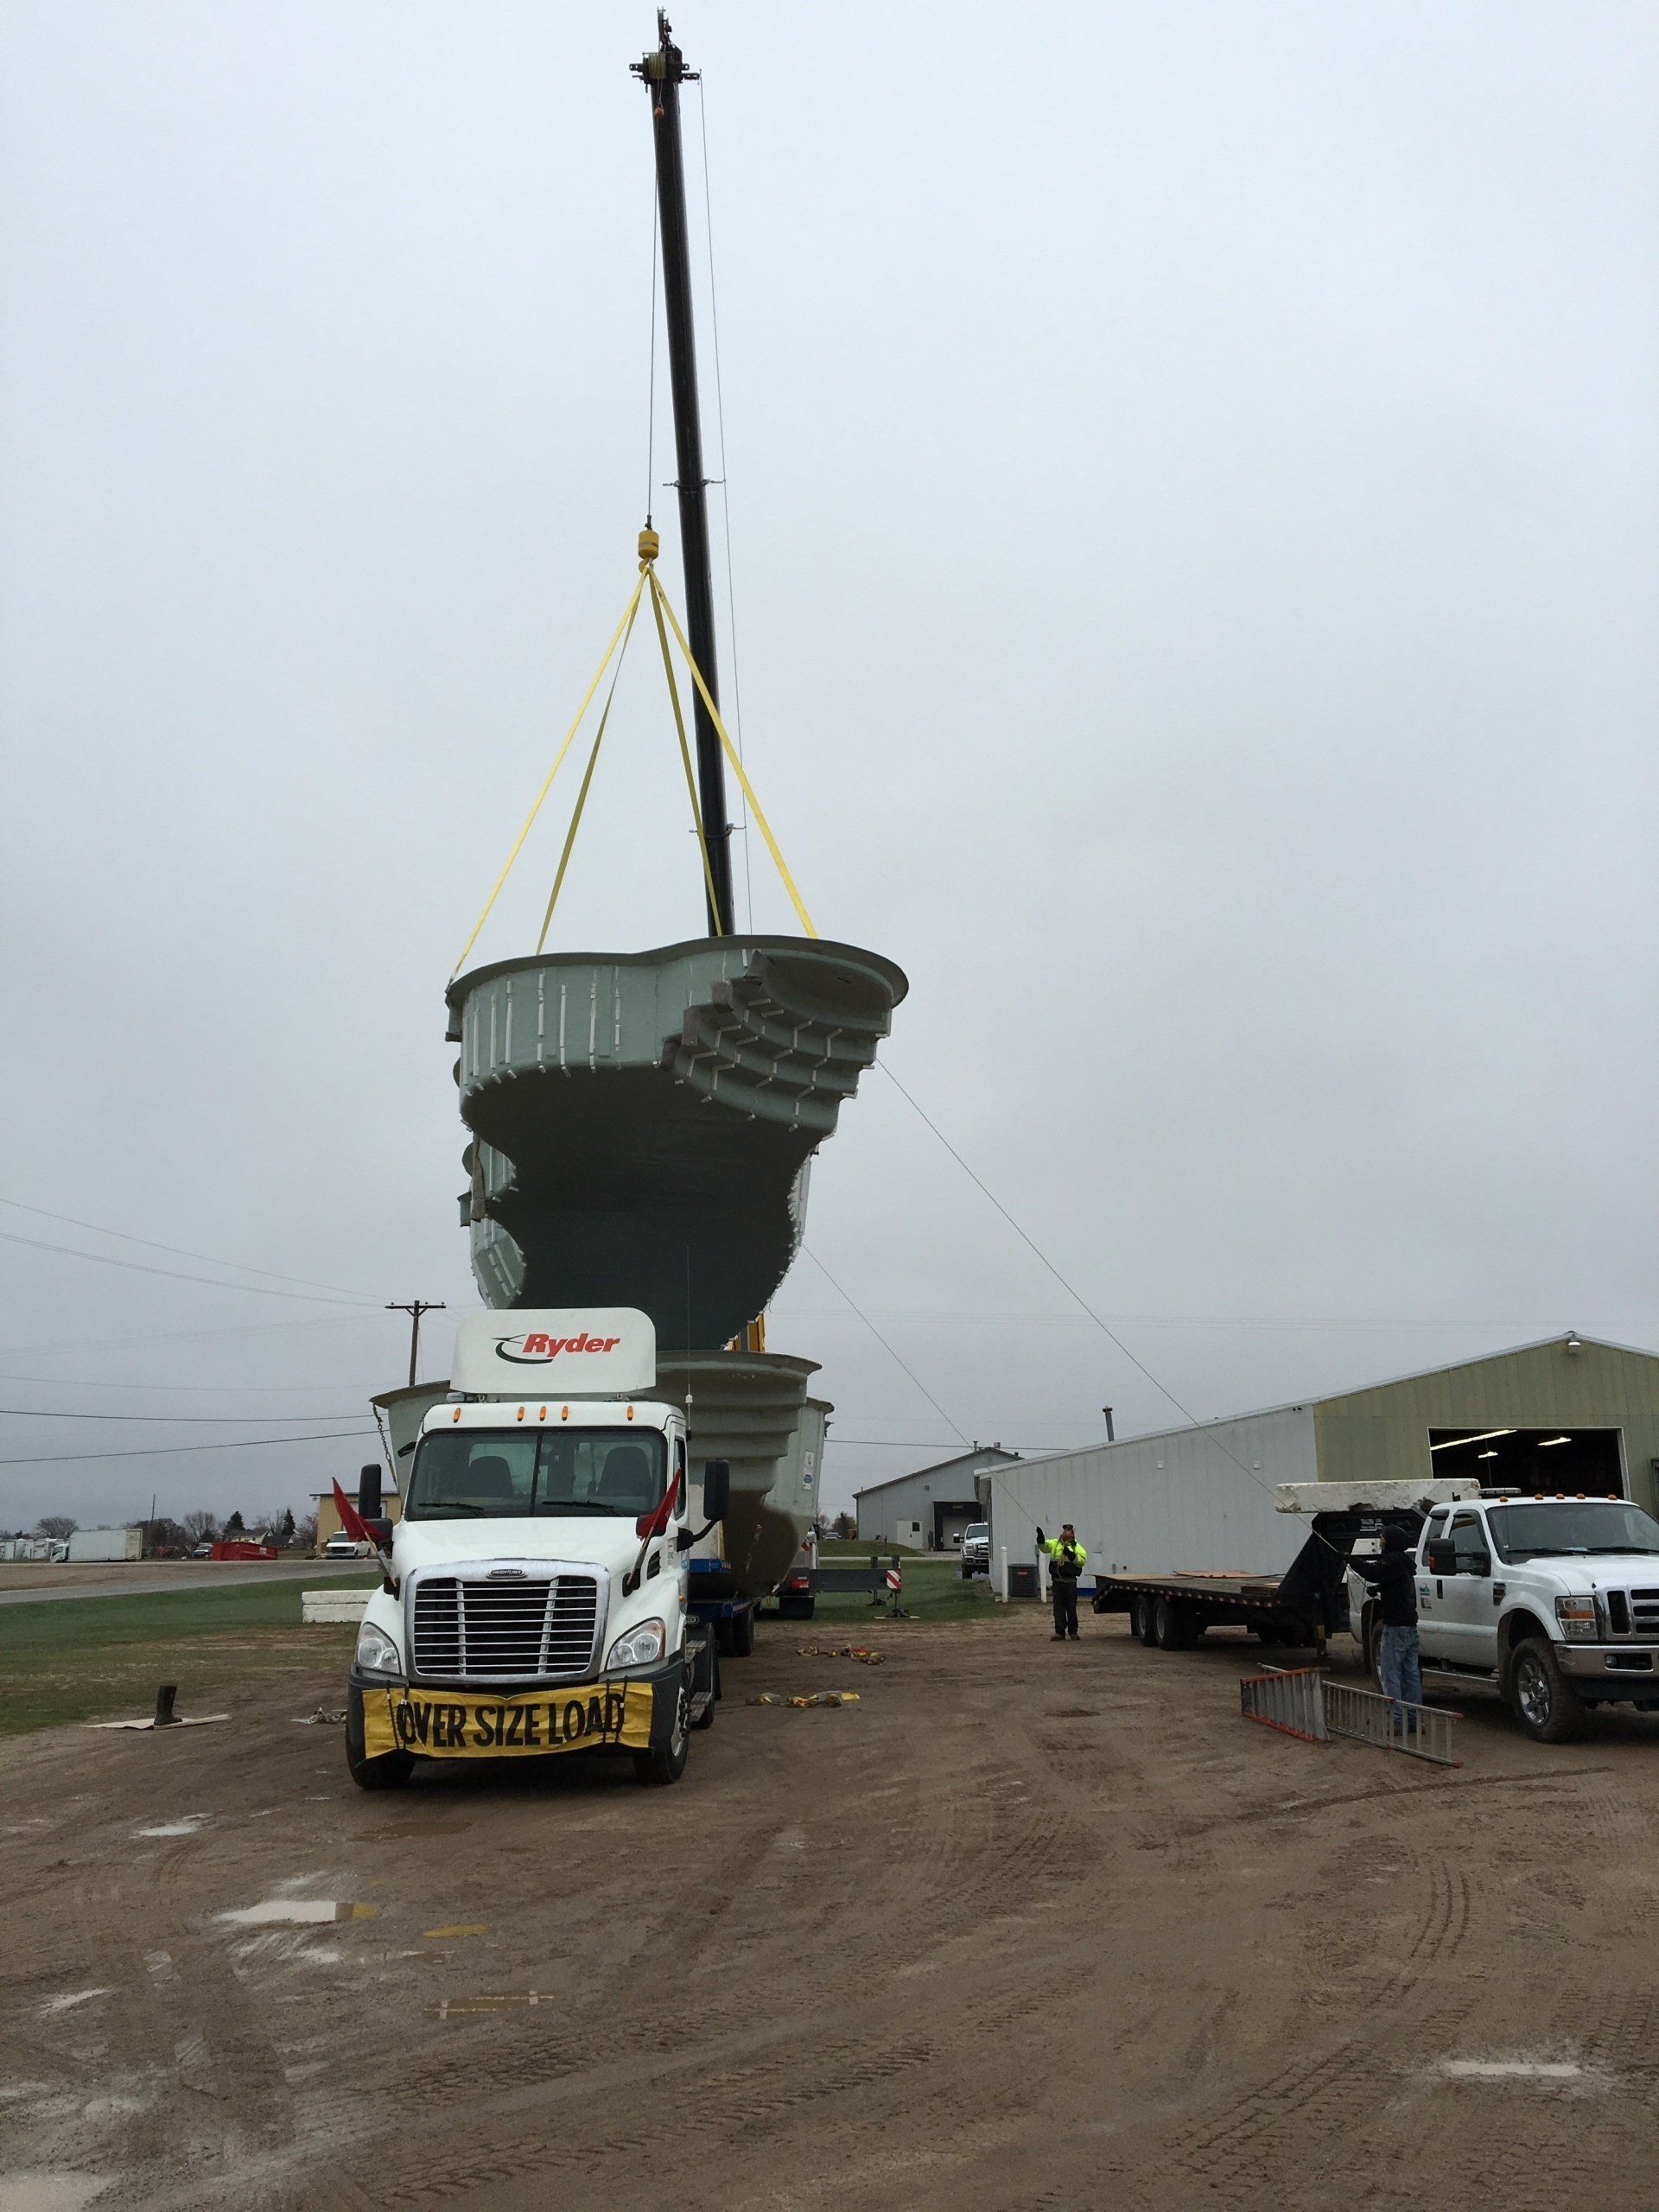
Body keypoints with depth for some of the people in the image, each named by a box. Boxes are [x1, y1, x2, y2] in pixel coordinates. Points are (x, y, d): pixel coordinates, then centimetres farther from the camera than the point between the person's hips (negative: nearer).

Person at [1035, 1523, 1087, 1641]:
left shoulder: (1076, 1547, 1)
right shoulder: (1055, 1543, 9)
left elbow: (1082, 1560, -12)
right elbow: (1044, 1546, -5)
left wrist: (1071, 1555, -22)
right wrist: (1041, 1538, -24)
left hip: (1070, 1582, -2)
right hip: (1057, 1582, 2)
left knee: (1071, 1608, 6)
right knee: (1058, 1608, 4)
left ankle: (1073, 1632, 17)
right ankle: (1060, 1632, 9)